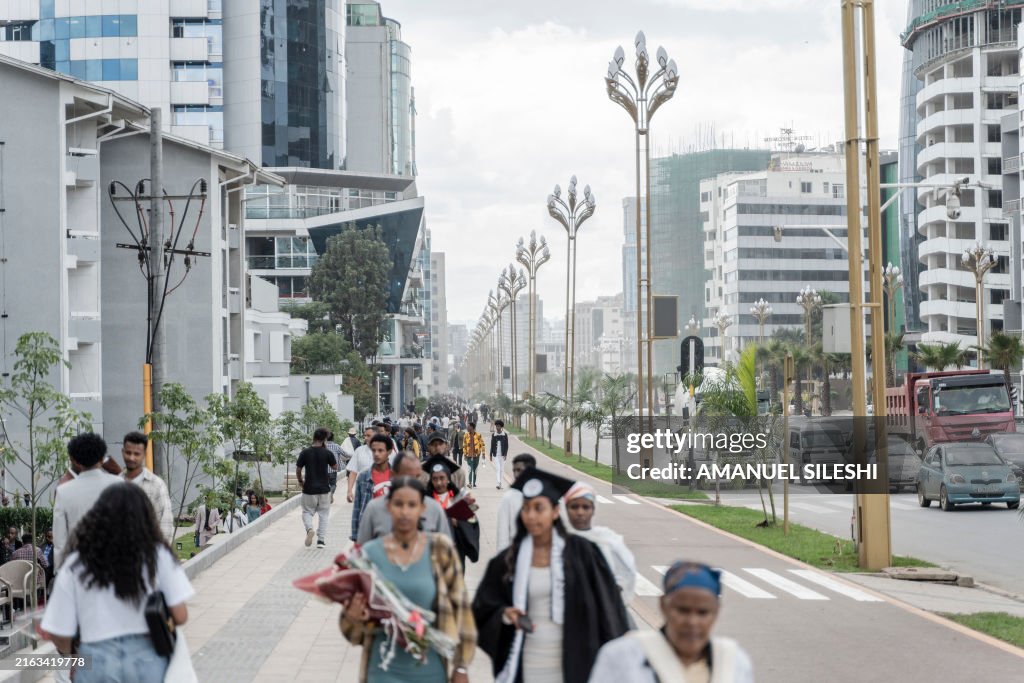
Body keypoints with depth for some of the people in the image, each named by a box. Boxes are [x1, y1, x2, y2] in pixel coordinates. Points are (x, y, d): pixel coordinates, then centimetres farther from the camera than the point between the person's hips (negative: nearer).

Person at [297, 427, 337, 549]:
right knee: (323, 515, 12)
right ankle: (321, 540, 8)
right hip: (324, 489, 0)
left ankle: (309, 529, -17)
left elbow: (298, 470, 1)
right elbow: (335, 467, 7)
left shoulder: (305, 453, -6)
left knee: (307, 512, 12)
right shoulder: (327, 453, -8)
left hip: (309, 489, 0)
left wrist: (300, 481, 21)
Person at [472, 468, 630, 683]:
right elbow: (484, 610, 7)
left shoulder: (581, 552, -2)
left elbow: (606, 605, -2)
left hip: (572, 664, -2)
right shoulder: (508, 559, 4)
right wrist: (505, 614, -14)